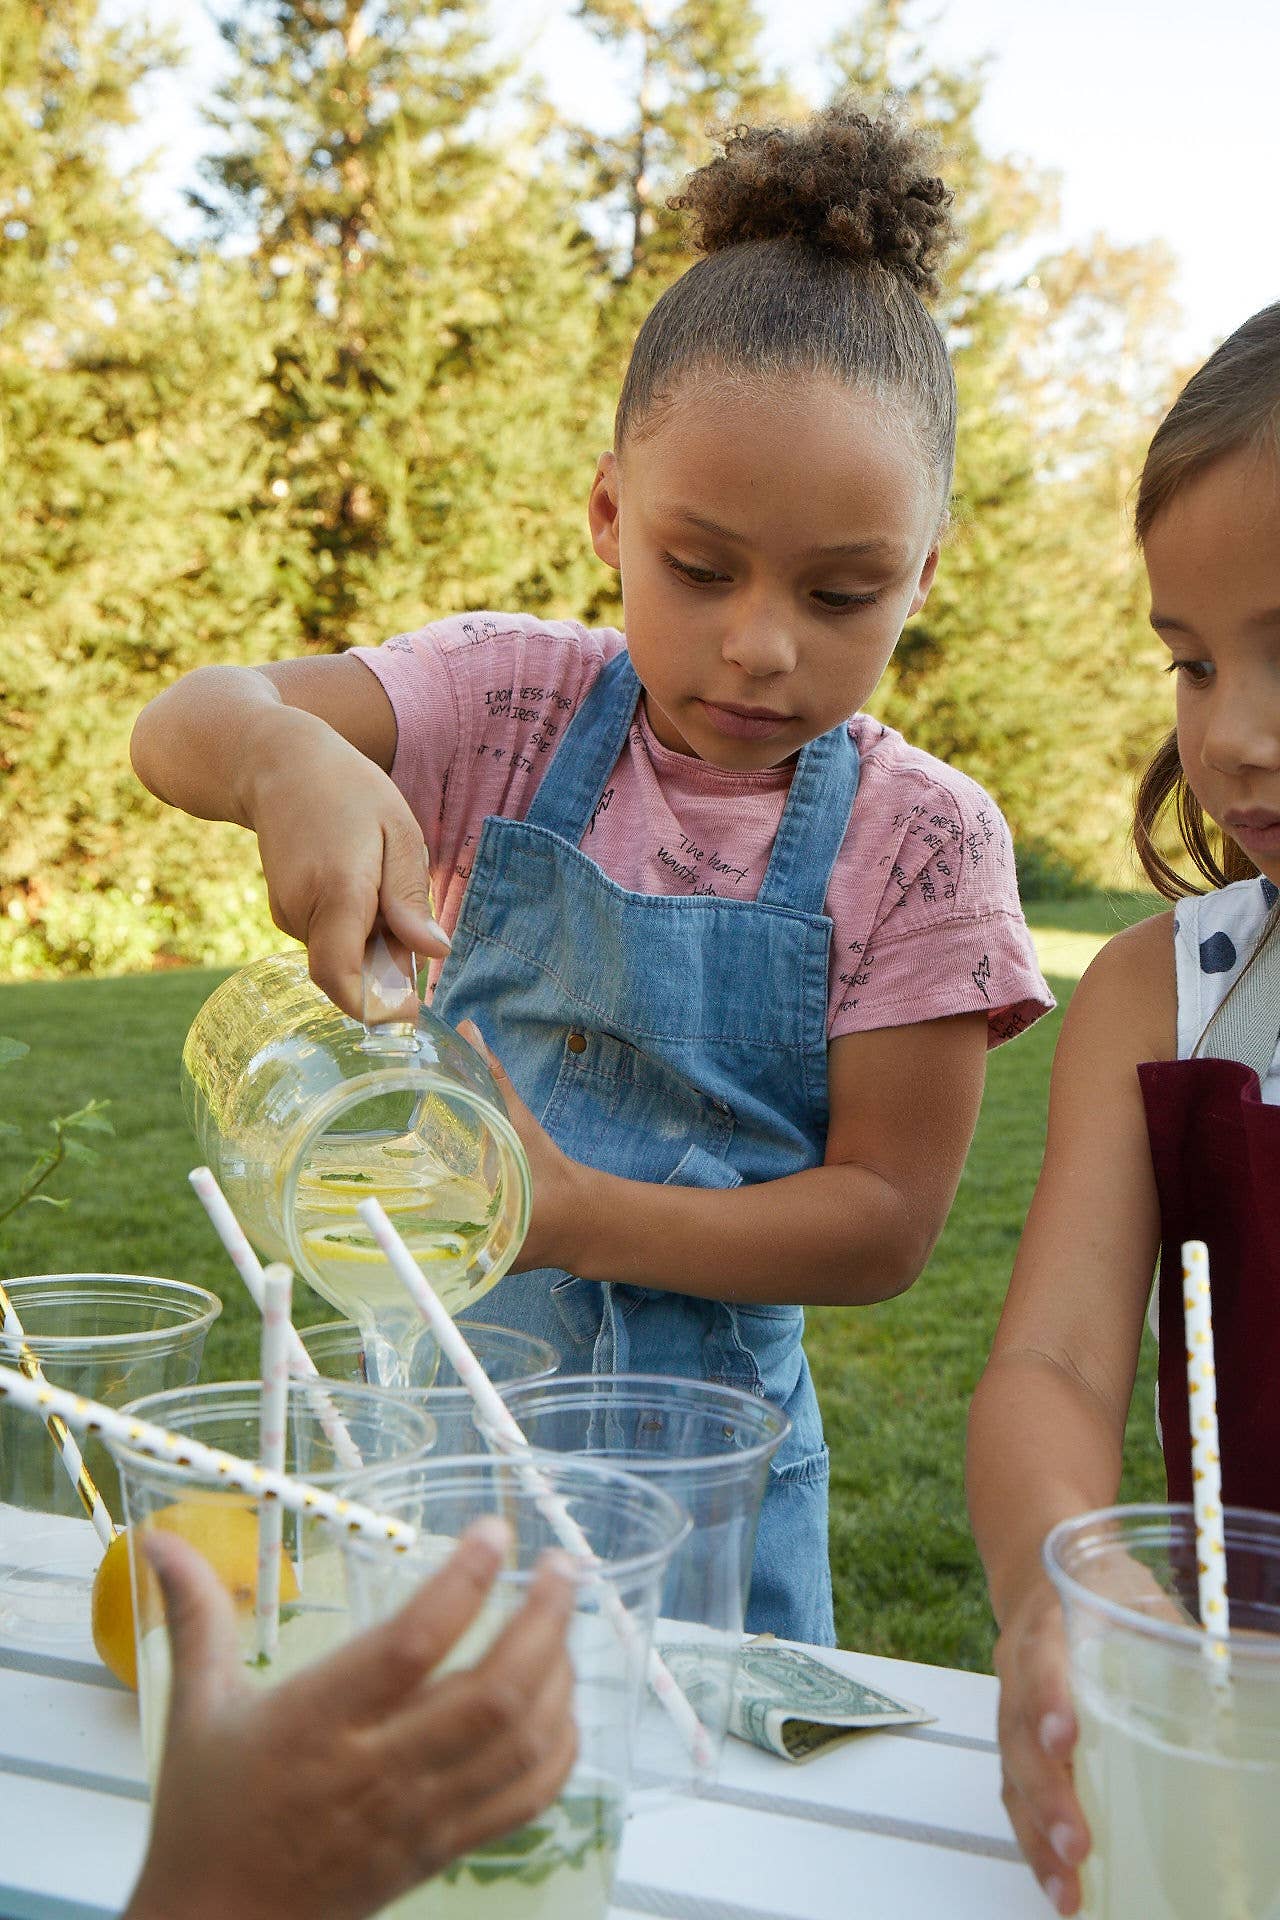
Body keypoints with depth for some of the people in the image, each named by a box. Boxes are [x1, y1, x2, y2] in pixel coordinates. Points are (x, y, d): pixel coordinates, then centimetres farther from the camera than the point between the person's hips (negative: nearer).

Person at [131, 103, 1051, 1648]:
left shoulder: (917, 838, -10)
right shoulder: (519, 707, -6)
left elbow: (885, 1219, -10)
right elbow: (181, 726, -15)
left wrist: (577, 1216, -24)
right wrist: (292, 759, -39)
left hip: (701, 1465, -1)